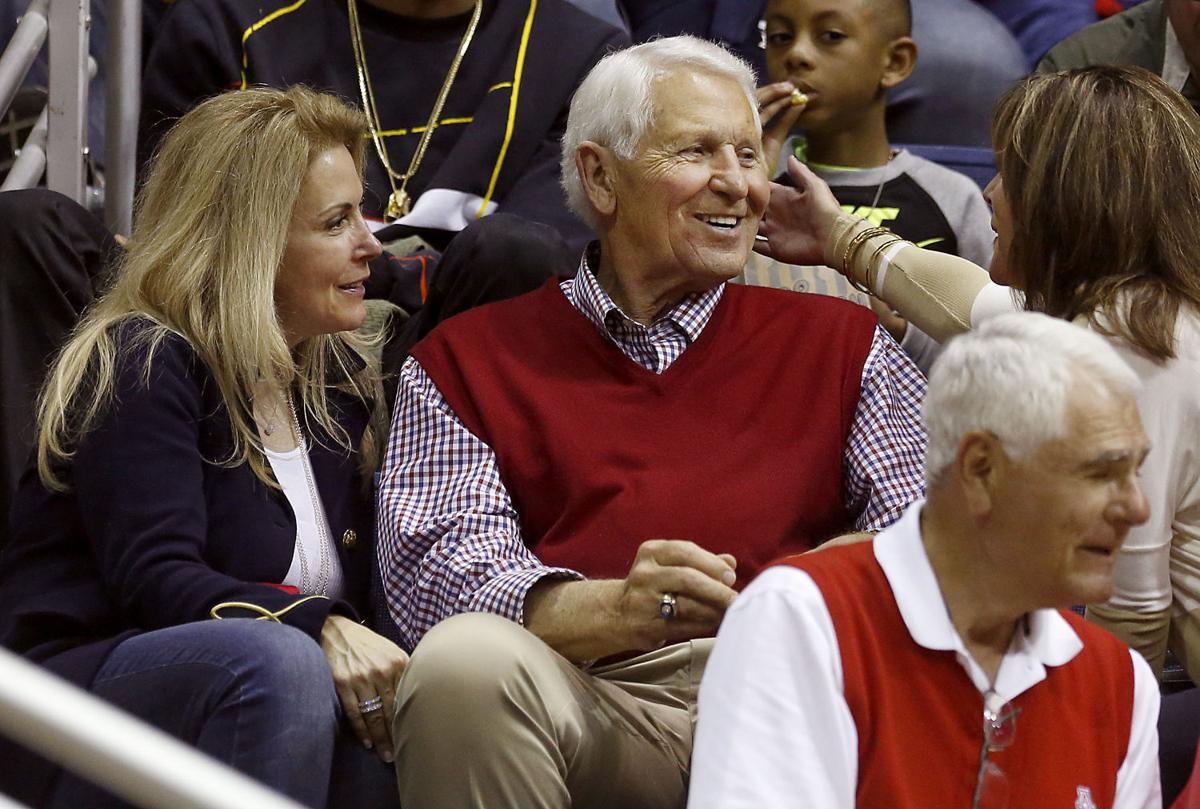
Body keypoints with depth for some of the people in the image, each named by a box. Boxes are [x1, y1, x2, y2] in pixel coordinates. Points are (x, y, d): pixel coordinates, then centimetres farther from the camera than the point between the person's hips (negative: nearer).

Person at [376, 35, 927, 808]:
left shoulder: (840, 345, 23)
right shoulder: (471, 360, 18)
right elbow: (436, 560, 3)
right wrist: (614, 611, -17)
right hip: (578, 697, 1)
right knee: (464, 660, -33)